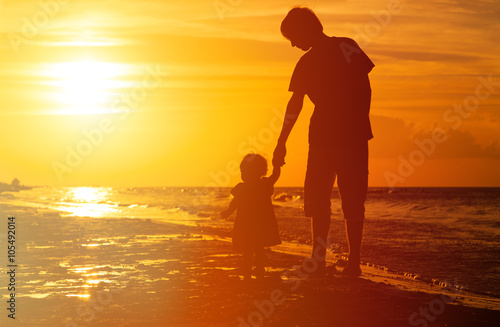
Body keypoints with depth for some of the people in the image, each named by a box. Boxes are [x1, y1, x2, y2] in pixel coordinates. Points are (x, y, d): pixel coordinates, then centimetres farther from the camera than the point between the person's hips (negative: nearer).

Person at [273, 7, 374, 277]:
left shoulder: (308, 62, -10)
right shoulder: (349, 46, 5)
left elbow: (295, 105, -13)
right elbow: (365, 87, 7)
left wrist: (282, 143, -11)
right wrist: (360, 123, 15)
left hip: (325, 135, -5)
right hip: (357, 135, 5)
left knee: (318, 199, 4)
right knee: (353, 200, 10)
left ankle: (319, 261, -1)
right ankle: (354, 262, 9)